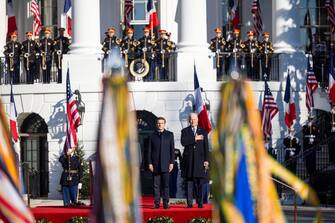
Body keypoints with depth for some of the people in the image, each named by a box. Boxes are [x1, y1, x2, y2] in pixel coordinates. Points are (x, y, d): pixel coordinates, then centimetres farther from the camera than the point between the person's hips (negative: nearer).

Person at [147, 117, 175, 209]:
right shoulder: (152, 136, 10)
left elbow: (172, 149, 6)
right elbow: (149, 150, 8)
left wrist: (171, 163, -1)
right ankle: (157, 203, 2)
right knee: (156, 185, 0)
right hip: (155, 165, 1)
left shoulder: (169, 135, 8)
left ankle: (165, 203, 0)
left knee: (166, 184, -3)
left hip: (165, 164, -1)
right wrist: (150, 163, -1)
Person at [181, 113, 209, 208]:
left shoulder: (203, 132, 11)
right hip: (188, 160, 0)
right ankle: (189, 203, -1)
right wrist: (195, 139, -11)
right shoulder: (185, 131, 10)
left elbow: (206, 147, 7)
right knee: (189, 182, -2)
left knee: (199, 182, -3)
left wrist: (206, 160, 0)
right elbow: (183, 142, -8)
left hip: (199, 159, 0)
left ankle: (200, 202, -1)